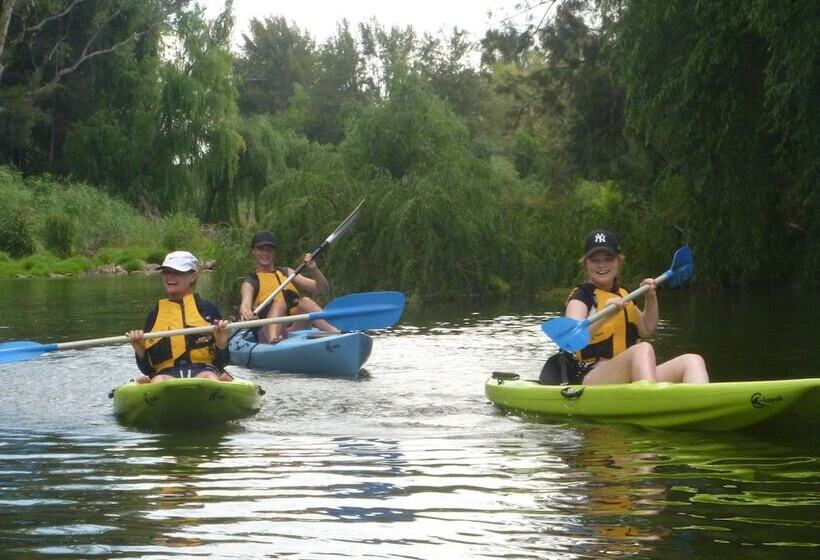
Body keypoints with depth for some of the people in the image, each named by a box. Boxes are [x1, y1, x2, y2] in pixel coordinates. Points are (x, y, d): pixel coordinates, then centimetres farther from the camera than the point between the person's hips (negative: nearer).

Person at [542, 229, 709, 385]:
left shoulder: (622, 295, 22)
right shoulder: (581, 297, -2)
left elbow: (646, 331, 29)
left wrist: (651, 299, 15)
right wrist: (605, 316, -36)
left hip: (629, 380, 8)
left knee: (692, 361, -11)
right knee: (642, 349, -35)